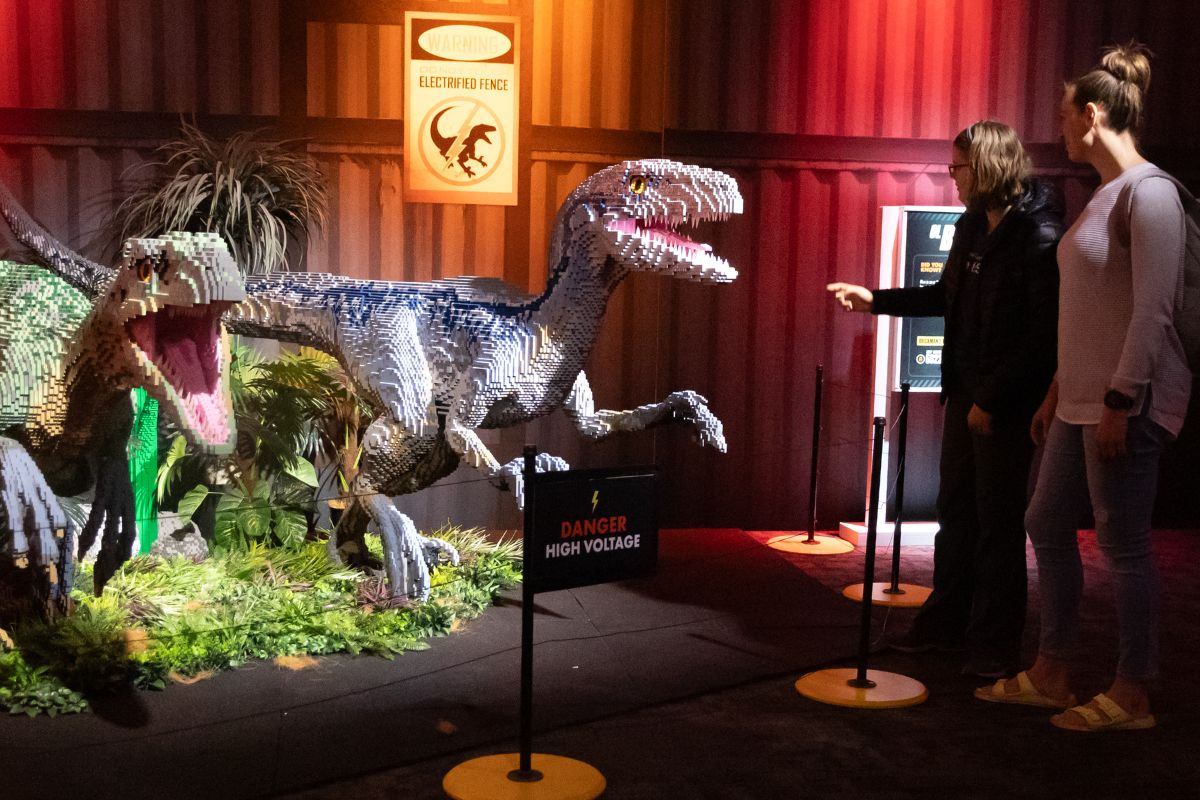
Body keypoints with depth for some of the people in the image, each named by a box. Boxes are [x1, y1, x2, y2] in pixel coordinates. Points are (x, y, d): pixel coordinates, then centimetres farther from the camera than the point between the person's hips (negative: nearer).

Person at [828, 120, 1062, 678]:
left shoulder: (1039, 237, -17)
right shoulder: (972, 225, 9)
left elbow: (1043, 335, -20)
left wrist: (993, 400, -19)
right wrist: (875, 299, 20)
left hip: (1006, 404, -8)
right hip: (964, 392, 8)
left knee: (997, 522, 1)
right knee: (955, 511, 16)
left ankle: (995, 644, 13)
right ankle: (947, 622, 29)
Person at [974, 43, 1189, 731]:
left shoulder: (1149, 191, -12)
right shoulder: (1106, 195, 16)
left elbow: (1152, 310, -19)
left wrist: (1120, 401, -21)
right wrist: (1060, 390, 19)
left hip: (1128, 402, -10)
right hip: (1084, 399, 10)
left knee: (1124, 543, -2)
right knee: (1048, 525, 12)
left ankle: (1132, 696, 11)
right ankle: (1051, 675, 22)